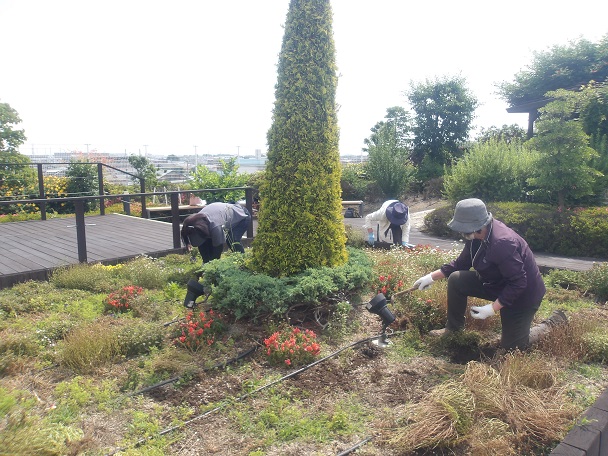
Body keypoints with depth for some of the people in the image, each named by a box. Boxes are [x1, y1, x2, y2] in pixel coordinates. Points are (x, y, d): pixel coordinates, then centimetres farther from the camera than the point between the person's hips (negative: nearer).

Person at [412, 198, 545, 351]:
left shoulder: (502, 243, -37)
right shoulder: (476, 235, -10)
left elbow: (518, 283, -32)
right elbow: (462, 263, 4)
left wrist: (492, 308, -31)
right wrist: (432, 276, -1)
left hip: (522, 294, -7)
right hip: (497, 283, 8)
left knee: (511, 347, 3)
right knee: (456, 280, -9)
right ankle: (454, 328, 9)